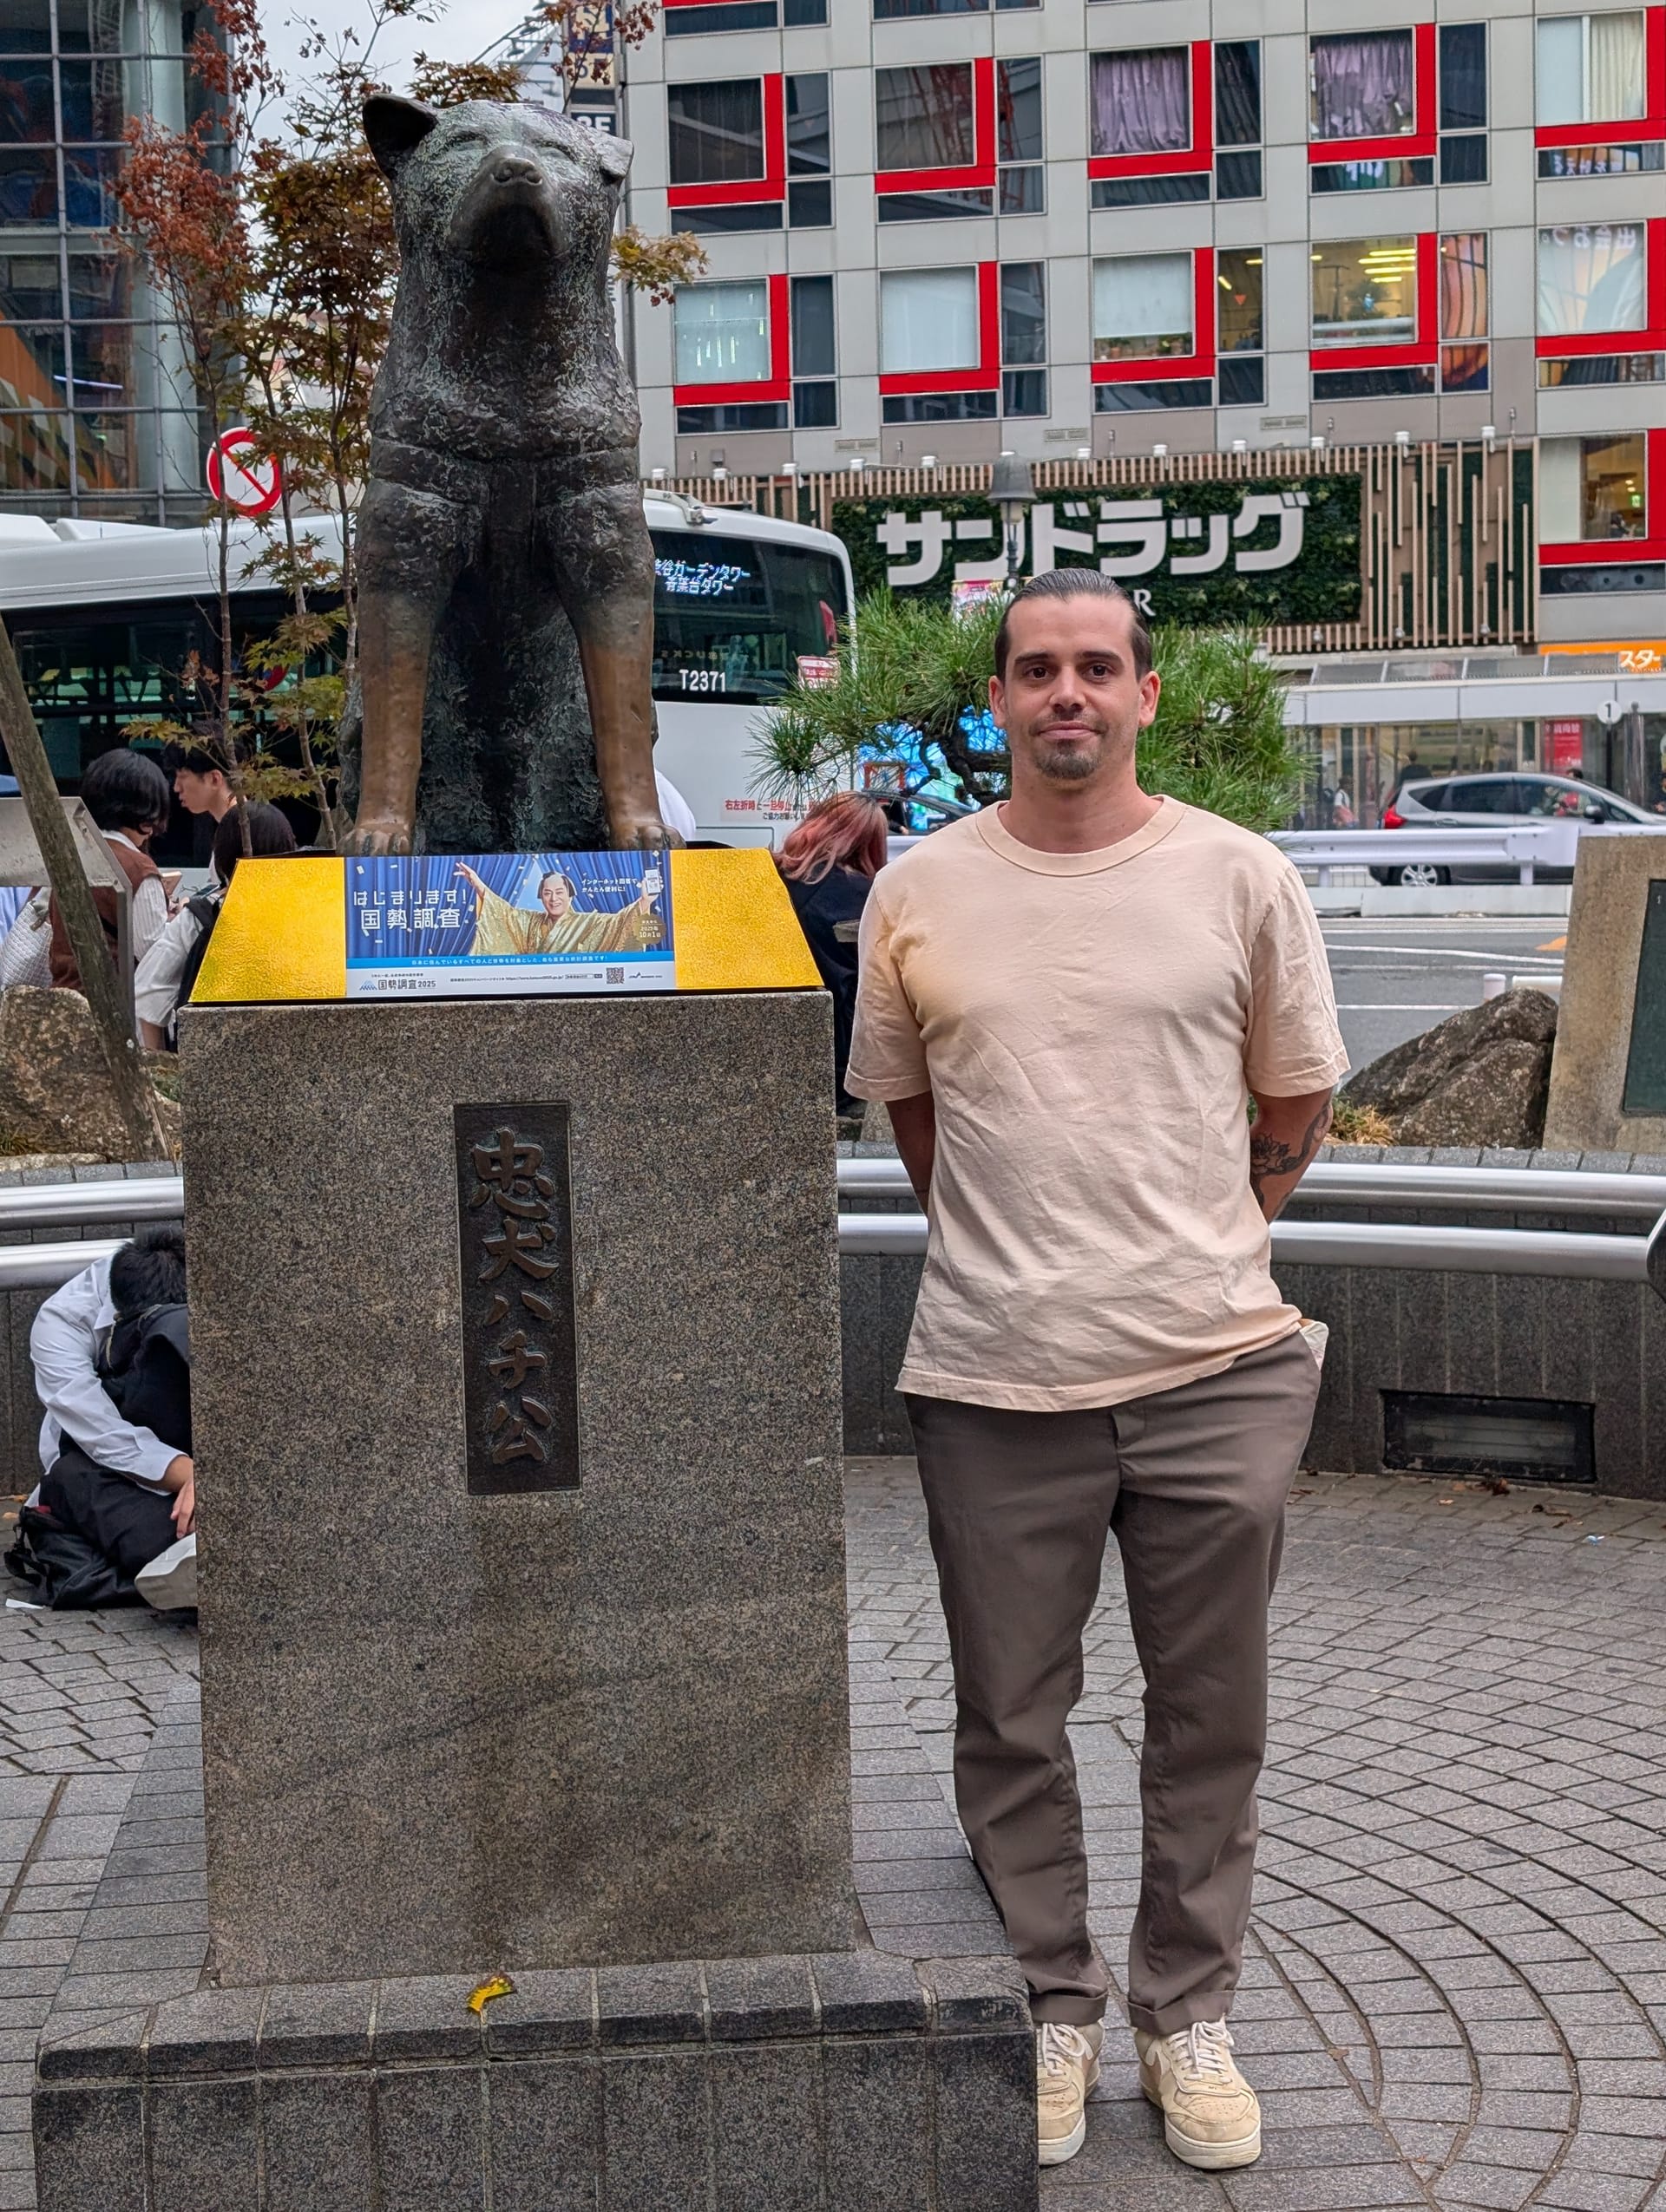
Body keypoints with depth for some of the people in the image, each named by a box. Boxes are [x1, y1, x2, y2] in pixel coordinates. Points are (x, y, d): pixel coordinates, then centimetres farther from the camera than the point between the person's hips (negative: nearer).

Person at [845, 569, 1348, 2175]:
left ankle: (1185, 2014, 29)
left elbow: (1298, 1098, 10)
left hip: (1214, 1375, 0)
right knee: (1012, 1726, 11)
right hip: (994, 1381, 0)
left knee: (1208, 1723, 11)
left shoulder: (1238, 877, 0)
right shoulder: (919, 892, 2)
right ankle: (1048, 2010, 30)